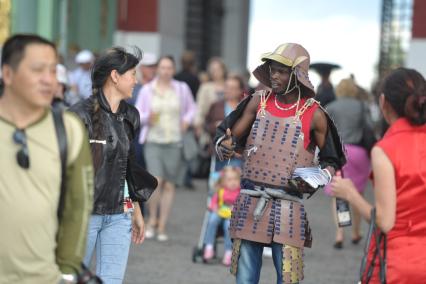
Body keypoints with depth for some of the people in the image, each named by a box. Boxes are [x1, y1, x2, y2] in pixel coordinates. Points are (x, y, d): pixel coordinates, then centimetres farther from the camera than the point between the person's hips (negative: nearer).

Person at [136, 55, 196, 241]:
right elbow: (137, 114, 5)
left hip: (174, 142, 2)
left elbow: (191, 108, 20)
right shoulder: (147, 90, 4)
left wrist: (186, 121, 1)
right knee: (156, 181, -16)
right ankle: (152, 219, 6)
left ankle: (162, 226, 12)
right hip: (153, 141, -1)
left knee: (169, 185, 2)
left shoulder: (182, 89, 7)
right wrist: (148, 117, -15)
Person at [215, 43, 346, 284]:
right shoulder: (258, 102, 5)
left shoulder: (313, 115, -2)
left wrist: (317, 179, -12)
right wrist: (226, 146, -14)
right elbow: (231, 136, 9)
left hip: (288, 207, -3)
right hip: (250, 203, 3)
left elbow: (333, 161, 7)